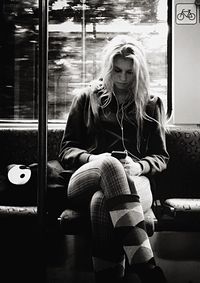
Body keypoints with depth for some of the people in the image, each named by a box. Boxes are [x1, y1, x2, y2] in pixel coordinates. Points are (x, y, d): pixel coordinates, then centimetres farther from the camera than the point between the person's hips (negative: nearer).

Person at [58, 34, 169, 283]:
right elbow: (66, 150, 15)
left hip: (134, 183, 0)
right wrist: (93, 159, -7)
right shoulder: (86, 98, 19)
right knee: (110, 165, -39)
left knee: (101, 201, -39)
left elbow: (160, 157, 16)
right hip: (86, 180, 0)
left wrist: (138, 166, -7)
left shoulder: (151, 105, 21)